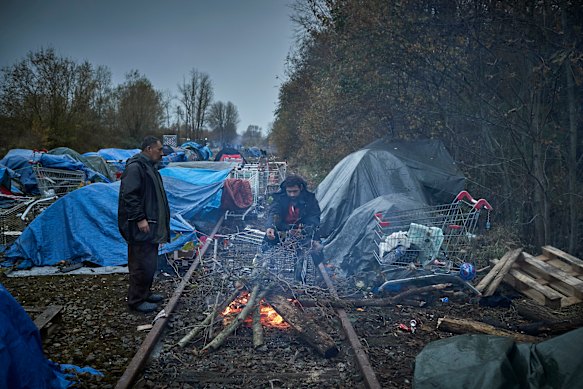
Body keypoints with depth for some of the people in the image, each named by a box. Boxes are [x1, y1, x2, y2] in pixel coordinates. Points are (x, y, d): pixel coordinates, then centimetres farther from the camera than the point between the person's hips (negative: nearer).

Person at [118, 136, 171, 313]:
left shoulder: (150, 167, 18)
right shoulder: (135, 167, -14)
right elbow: (129, 196, -21)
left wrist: (162, 220, 24)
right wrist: (140, 218, -23)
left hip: (152, 226, 10)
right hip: (141, 227, -10)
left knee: (150, 262, 17)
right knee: (142, 264, -4)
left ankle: (145, 293, 29)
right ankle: (136, 300, 7)